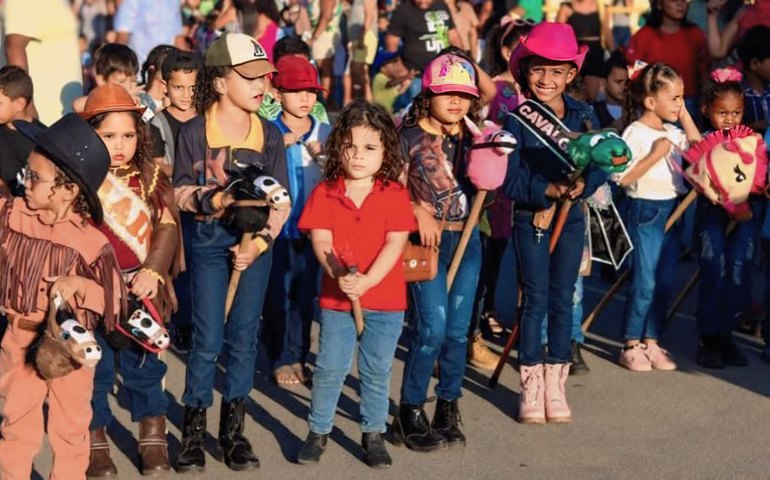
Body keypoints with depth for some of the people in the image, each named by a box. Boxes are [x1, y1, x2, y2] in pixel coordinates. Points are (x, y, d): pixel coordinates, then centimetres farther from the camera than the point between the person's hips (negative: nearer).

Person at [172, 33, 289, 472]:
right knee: (208, 337, -4)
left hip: (256, 239, 2)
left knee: (245, 335, 5)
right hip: (209, 238, -2)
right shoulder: (195, 131, -5)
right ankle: (194, 429, 9)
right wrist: (217, 199, -22)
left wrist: (258, 243, -11)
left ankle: (234, 428, 17)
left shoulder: (269, 133, 1)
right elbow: (181, 192, -4)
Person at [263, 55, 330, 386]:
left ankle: (296, 356, 22)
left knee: (306, 295, 9)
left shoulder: (326, 134, 4)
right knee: (277, 295, 4)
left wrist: (323, 158, -12)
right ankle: (280, 359, 18)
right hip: (276, 226, -3)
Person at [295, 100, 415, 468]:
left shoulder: (395, 194, -4)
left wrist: (367, 280, -22)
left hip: (385, 298, 0)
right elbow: (320, 240, -7)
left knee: (377, 371, 9)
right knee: (329, 368, 5)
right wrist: (339, 275, -24)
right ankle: (318, 431, 20)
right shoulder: (325, 192, 0)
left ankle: (373, 434, 23)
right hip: (336, 296, 0)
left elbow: (395, 244, -10)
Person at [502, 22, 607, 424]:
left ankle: (555, 383, 20)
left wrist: (584, 185, -23)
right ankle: (531, 384, 14)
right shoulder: (518, 120, -10)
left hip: (571, 218, 2)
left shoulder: (584, 116, -2)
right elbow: (509, 180, -13)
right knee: (535, 300, 3)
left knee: (563, 300, 9)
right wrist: (548, 190, -25)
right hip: (530, 218, -2)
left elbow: (599, 165, -3)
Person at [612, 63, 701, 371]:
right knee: (644, 282, -3)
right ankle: (631, 346, 8)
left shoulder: (672, 132, 8)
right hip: (646, 210, -7)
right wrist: (656, 154, -21)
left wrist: (685, 115, 8)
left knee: (665, 282, 10)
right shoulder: (635, 133, -13)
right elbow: (623, 178, -19)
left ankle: (651, 342, 20)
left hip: (672, 209, 7)